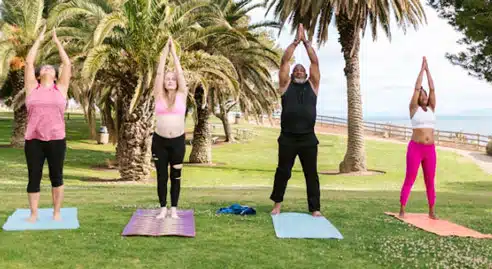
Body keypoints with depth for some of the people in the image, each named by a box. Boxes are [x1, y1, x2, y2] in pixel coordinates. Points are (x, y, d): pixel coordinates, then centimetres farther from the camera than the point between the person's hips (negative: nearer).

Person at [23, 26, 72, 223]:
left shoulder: (60, 89, 8)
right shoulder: (32, 88, 8)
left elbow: (67, 63, 8)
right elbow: (28, 62, 8)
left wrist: (57, 41, 15)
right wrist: (39, 40, 15)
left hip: (56, 140, 0)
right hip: (33, 140, 0)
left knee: (56, 177, 7)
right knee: (34, 177, 5)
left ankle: (56, 212, 18)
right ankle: (33, 214, 16)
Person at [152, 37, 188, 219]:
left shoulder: (181, 95, 3)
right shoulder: (159, 96, 4)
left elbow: (180, 72, -1)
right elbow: (159, 73, -1)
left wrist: (174, 52, 1)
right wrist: (165, 51, 0)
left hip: (178, 141, 0)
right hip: (159, 140, 0)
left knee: (176, 176, 7)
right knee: (161, 176, 6)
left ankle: (174, 209, 15)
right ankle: (163, 208, 16)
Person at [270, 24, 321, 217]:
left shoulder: (312, 85, 12)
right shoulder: (286, 85, 9)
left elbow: (315, 62, 6)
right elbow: (285, 60, 4)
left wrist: (306, 41, 8)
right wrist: (296, 40, 7)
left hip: (308, 139, 1)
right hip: (287, 138, 0)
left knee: (311, 174, 4)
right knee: (282, 172, 10)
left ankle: (315, 208, 11)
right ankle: (277, 203, 26)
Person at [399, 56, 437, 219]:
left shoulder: (431, 108, 12)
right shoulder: (414, 108, 1)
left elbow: (432, 89, 7)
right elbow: (417, 88, -4)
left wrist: (428, 69, 7)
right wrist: (422, 69, 2)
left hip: (430, 150, 4)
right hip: (415, 148, -4)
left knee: (430, 182, 9)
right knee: (409, 180, -2)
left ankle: (431, 212, 17)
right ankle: (402, 211, 4)